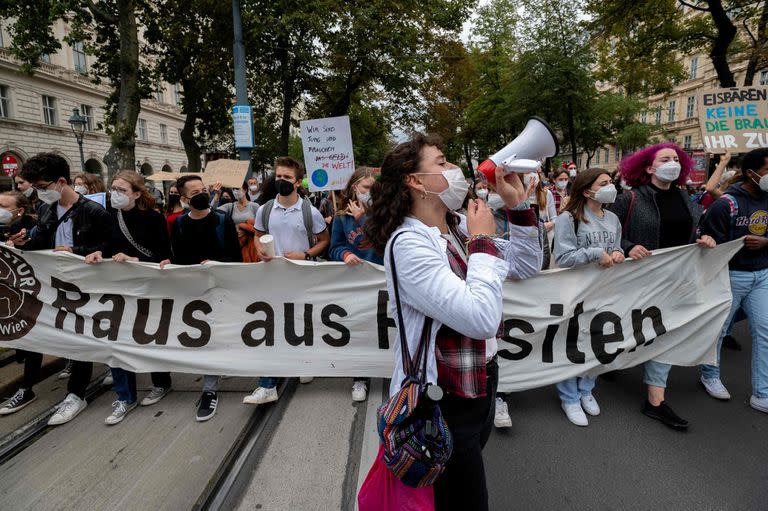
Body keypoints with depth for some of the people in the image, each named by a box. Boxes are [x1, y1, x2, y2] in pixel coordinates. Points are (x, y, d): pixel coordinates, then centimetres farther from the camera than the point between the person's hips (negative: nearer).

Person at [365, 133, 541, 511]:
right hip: (443, 403, -8)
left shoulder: (459, 226, 1)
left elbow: (527, 266, 7)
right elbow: (482, 319, -32)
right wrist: (483, 241, -21)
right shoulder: (409, 243, -24)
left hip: (480, 387, 8)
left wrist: (517, 204, -3)